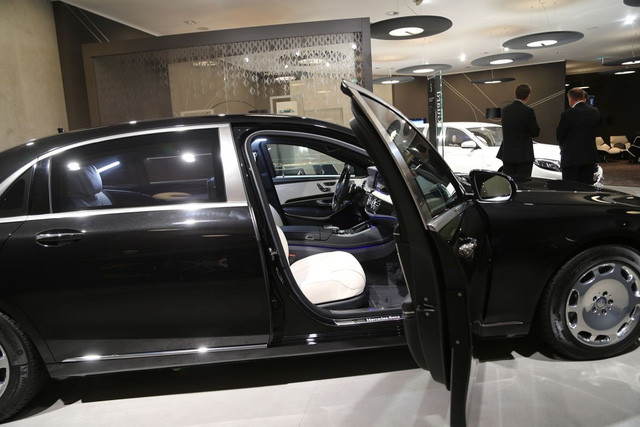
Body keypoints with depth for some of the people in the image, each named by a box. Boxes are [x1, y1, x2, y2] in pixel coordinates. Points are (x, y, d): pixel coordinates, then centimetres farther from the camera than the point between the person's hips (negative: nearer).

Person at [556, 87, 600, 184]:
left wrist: (563, 147, 12)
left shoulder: (568, 114, -13)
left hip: (571, 157, -6)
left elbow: (559, 135, -4)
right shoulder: (595, 112, 4)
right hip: (590, 157, 6)